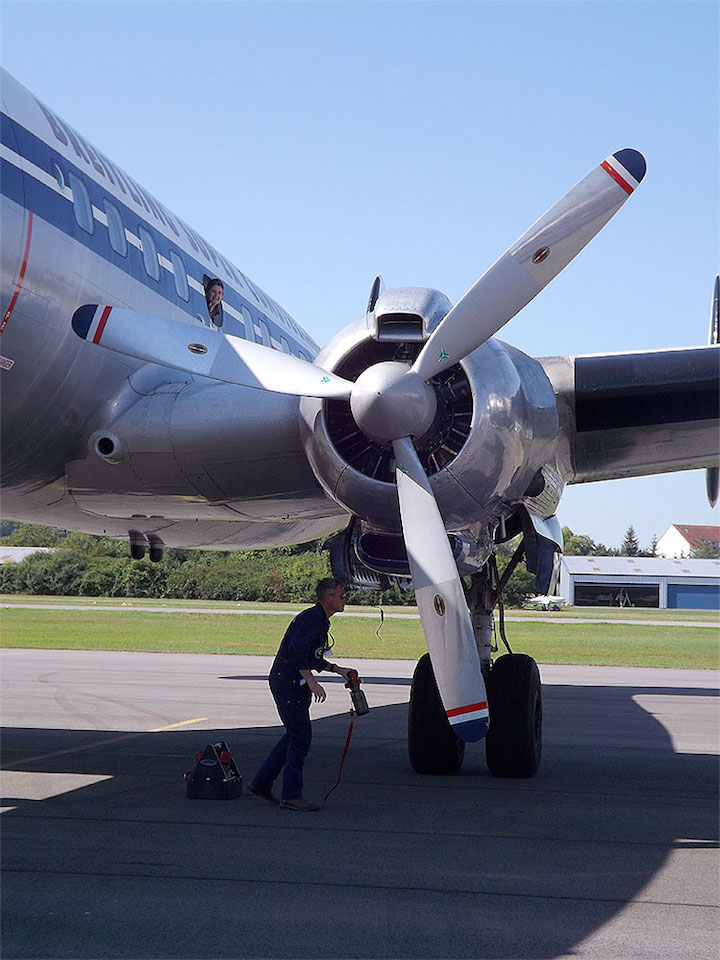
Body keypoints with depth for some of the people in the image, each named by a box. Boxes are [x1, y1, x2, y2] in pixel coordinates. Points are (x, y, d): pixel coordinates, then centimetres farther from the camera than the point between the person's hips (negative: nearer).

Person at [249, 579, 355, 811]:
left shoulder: (320, 620, 17)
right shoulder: (312, 618, -15)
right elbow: (297, 649, -27)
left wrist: (337, 669, 18)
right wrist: (311, 681, -28)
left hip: (294, 684, 11)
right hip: (288, 682, -11)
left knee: (294, 735, 15)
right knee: (300, 736, -8)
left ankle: (261, 783, 22)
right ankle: (291, 795, -3)